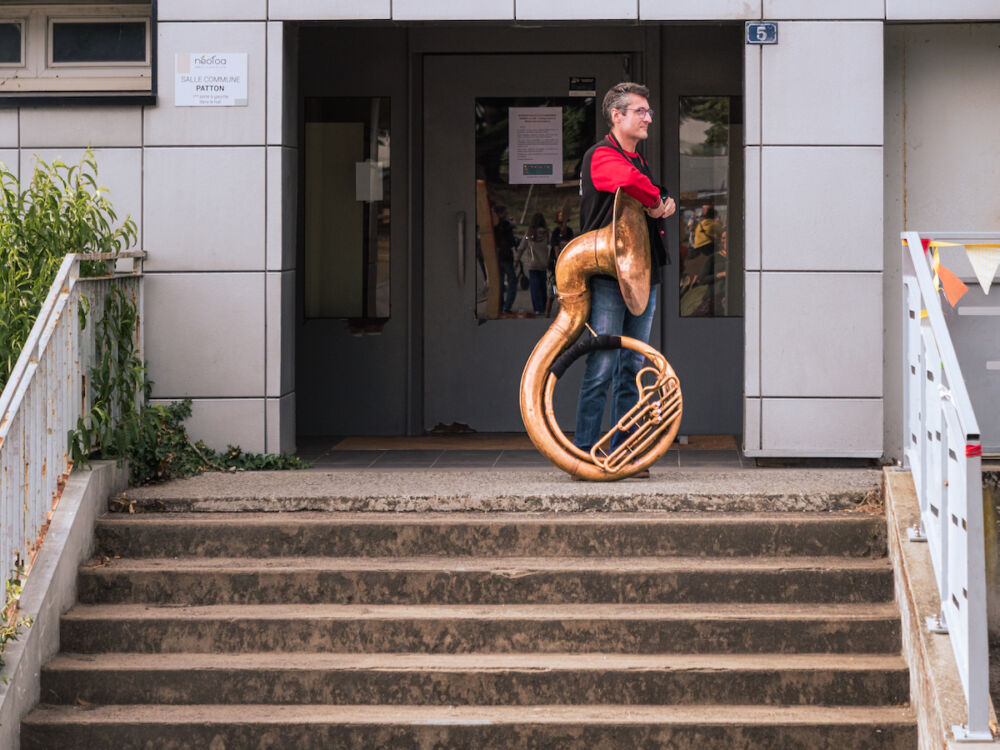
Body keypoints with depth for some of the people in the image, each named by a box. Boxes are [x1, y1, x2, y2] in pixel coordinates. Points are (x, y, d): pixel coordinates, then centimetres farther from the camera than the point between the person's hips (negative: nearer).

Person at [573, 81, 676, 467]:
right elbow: (629, 181, -29)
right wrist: (657, 199, -13)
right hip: (608, 277, -8)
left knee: (631, 370, 8)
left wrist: (665, 205, 3)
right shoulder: (601, 155, -8)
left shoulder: (640, 161, 21)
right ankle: (584, 454, -3)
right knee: (601, 369, -8)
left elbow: (654, 206, 25)